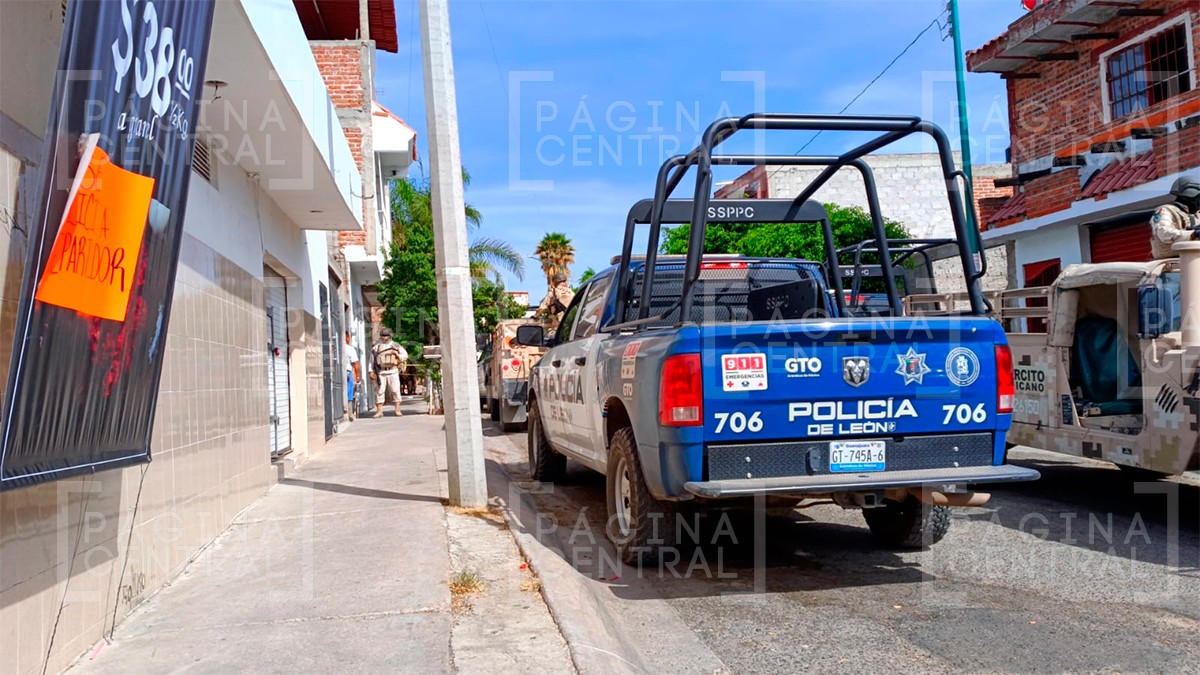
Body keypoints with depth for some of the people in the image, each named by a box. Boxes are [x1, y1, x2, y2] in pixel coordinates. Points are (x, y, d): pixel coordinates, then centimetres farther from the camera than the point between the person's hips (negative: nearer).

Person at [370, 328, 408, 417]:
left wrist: (397, 355, -10)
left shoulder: (396, 346, 11)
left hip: (393, 371, -1)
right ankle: (379, 411, 2)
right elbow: (372, 360, 11)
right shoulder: (376, 347, 12)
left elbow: (405, 355, 9)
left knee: (395, 390, -4)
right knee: (379, 391, -2)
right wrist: (371, 372, 2)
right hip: (381, 372, 1)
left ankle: (397, 410, -1)